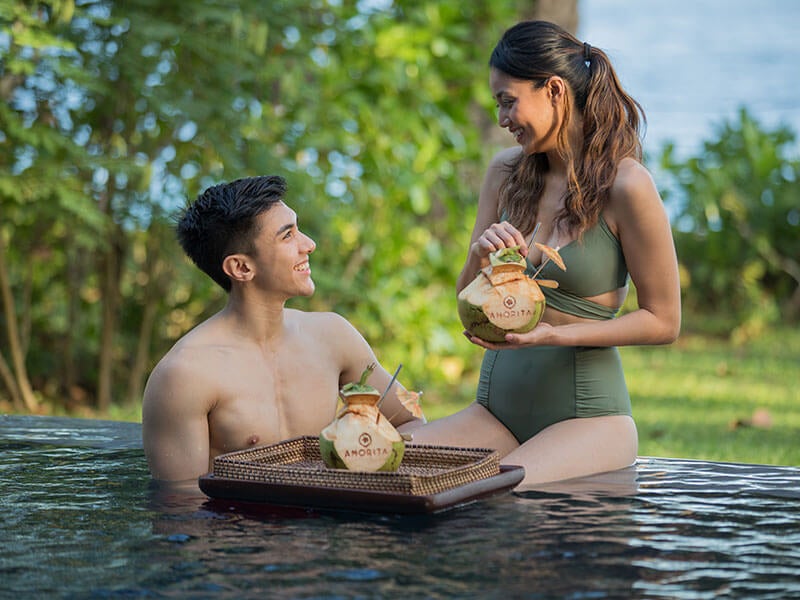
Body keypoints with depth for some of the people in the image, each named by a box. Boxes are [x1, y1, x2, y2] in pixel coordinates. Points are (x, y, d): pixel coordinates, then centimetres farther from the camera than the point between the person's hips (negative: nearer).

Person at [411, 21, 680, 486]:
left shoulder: (625, 185, -11)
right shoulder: (507, 170, 7)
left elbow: (664, 321, -6)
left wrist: (555, 335, -17)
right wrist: (479, 257, -10)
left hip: (587, 414, -6)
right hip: (496, 407, 6)